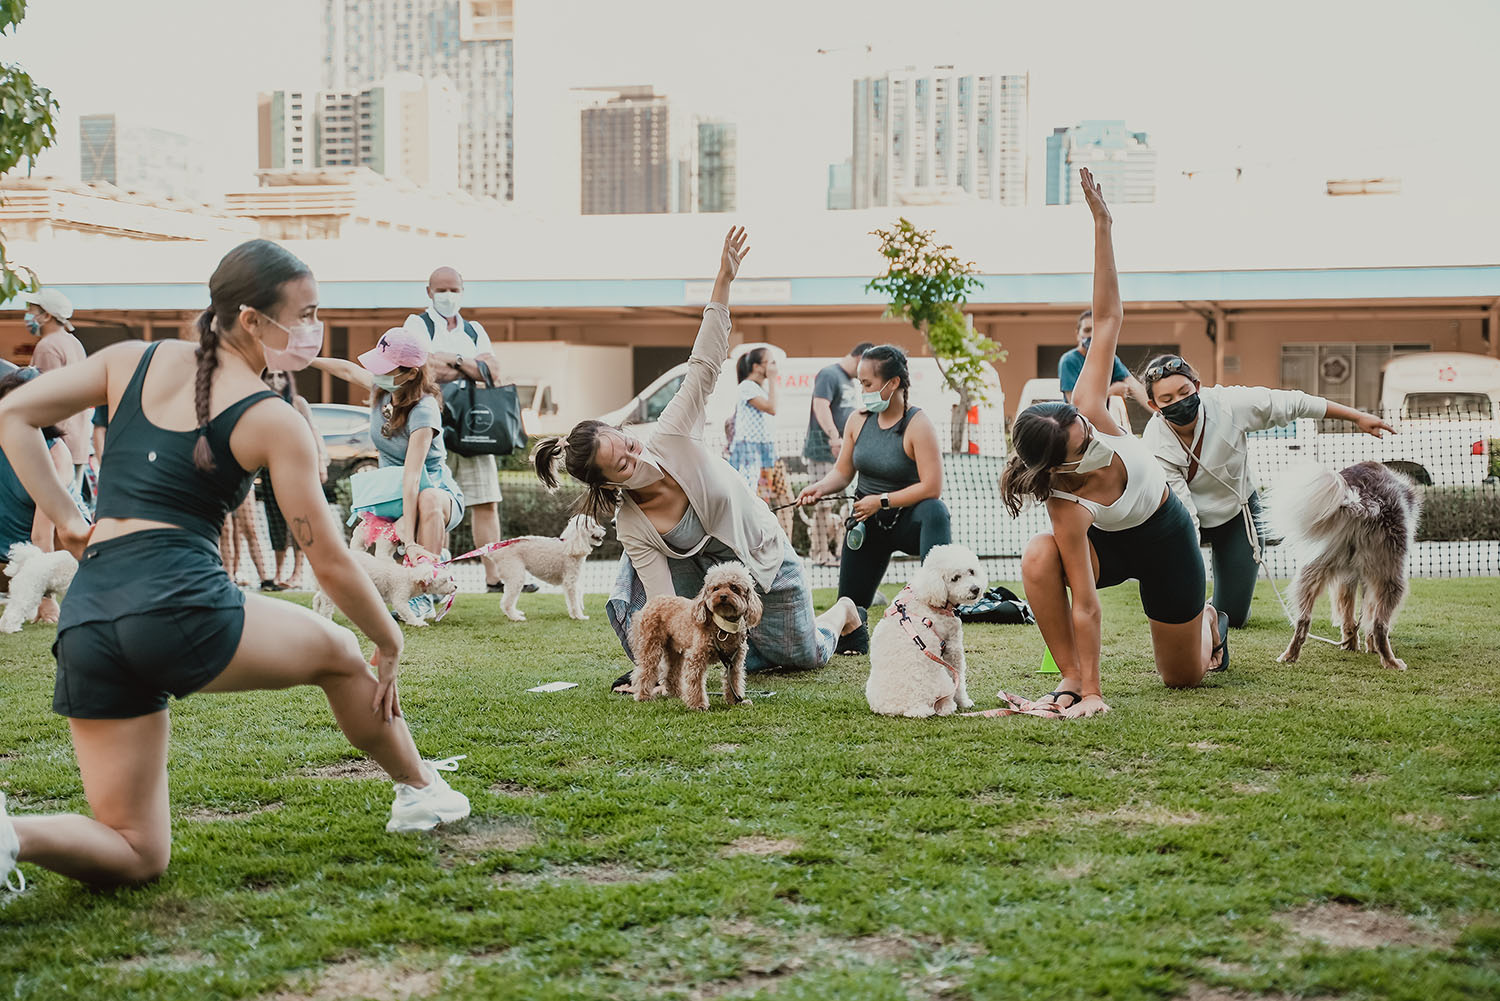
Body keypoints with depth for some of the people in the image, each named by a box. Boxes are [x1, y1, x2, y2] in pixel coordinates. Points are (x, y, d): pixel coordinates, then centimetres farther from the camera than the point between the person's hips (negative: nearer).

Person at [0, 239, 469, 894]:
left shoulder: (134, 361, 16)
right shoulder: (273, 422, 2)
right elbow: (330, 562, 4)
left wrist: (67, 521, 16)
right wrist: (390, 645, 18)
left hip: (85, 617, 5)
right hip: (179, 605, -5)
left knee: (135, 856, 12)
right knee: (339, 653, 27)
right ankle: (421, 790, 41)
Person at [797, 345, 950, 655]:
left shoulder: (918, 425, -18)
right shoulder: (858, 421, 1)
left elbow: (932, 488, -24)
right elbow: (843, 472, 8)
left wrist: (882, 501, -22)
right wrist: (820, 488, -14)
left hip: (908, 521, -5)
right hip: (867, 524, 5)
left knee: (935, 511, -42)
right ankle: (857, 638, 40)